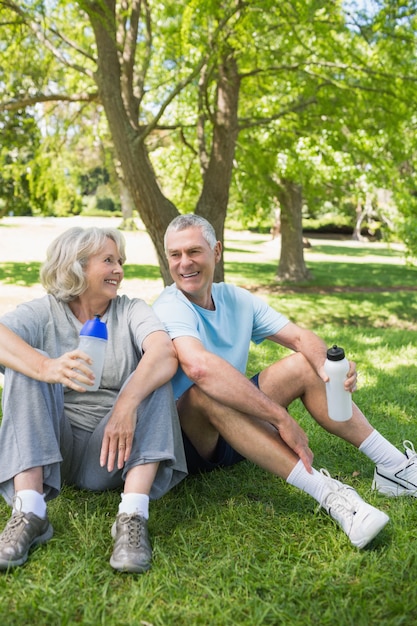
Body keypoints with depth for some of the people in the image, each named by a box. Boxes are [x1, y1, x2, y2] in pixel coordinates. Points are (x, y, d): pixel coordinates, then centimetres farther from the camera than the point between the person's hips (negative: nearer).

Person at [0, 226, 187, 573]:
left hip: (113, 453, 0)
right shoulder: (43, 312, 3)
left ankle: (133, 515, -31)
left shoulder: (132, 311, 4)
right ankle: (29, 513, -30)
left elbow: (165, 352, -18)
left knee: (153, 375, -21)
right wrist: (46, 368, -41)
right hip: (47, 450, 1)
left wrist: (126, 404, -36)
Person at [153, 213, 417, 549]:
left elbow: (300, 337, -3)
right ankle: (326, 491, -40)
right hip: (188, 441, -6)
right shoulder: (170, 309, -19)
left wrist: (327, 365, -27)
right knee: (205, 394, -37)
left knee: (304, 365, -6)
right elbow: (199, 367, -39)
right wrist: (281, 418, -39)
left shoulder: (236, 299, 3)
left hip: (237, 431, 7)